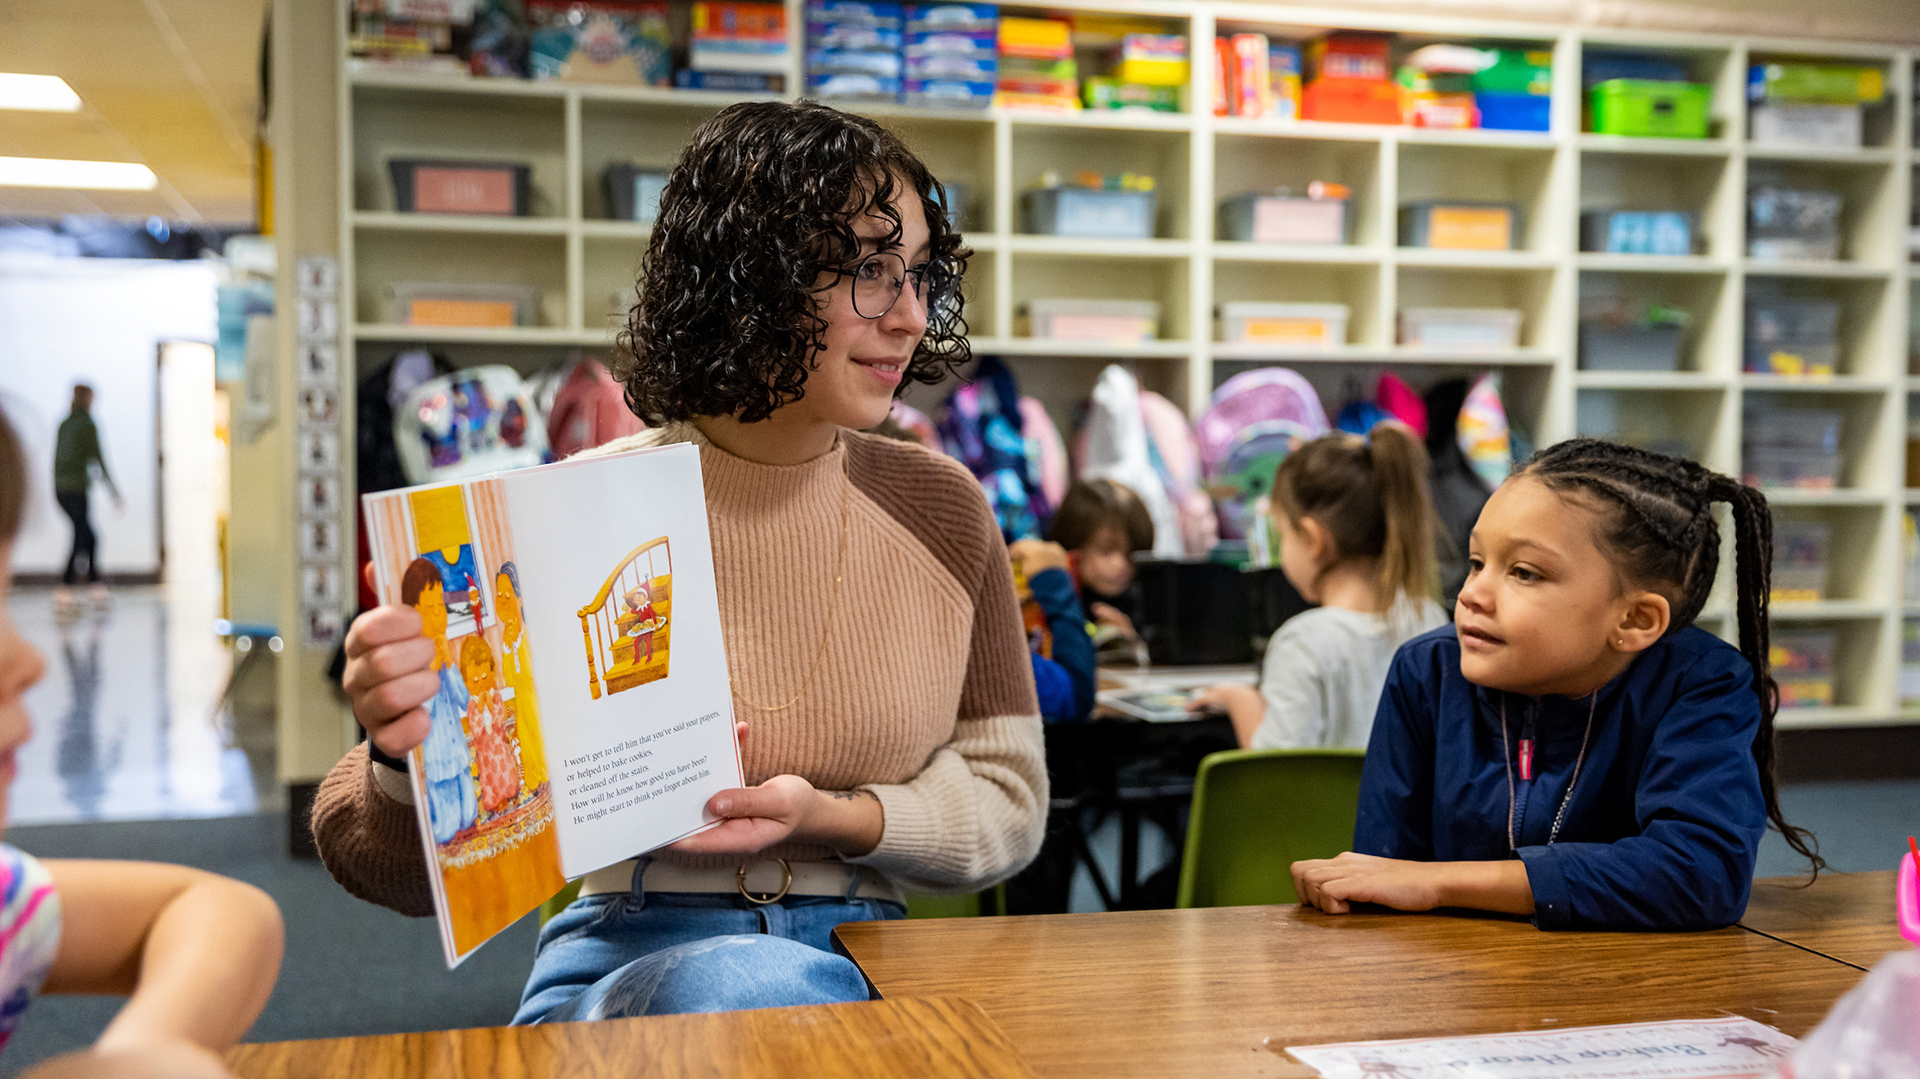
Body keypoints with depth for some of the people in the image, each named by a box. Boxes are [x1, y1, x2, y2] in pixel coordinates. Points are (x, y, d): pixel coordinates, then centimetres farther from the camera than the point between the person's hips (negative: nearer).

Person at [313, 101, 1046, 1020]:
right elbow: (401, 870, -5)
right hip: (623, 966, -2)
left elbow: (1007, 803, 10)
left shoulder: (941, 508, 4)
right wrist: (408, 753, -30)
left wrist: (830, 818, -10)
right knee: (746, 983, -37)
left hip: (865, 957, 3)